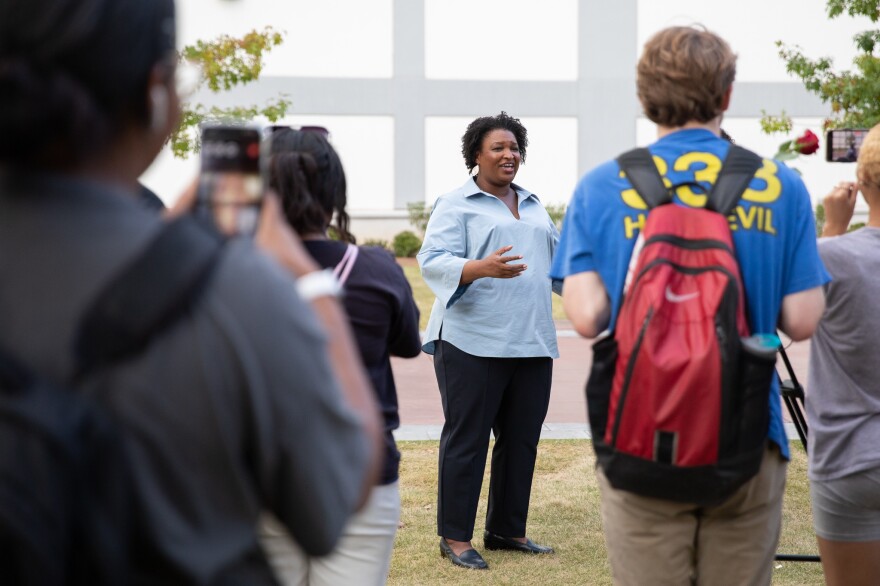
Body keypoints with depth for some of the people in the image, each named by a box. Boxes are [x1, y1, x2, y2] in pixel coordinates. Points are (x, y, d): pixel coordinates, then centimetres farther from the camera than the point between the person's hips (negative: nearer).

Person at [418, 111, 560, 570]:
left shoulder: (533, 206, 20)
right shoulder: (456, 205, -1)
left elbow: (559, 255, 27)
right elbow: (433, 261, -12)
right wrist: (482, 268, -27)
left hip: (533, 342, 7)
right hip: (473, 341, -7)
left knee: (521, 439, 10)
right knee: (466, 438, -2)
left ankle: (507, 530, 21)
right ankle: (455, 537, 5)